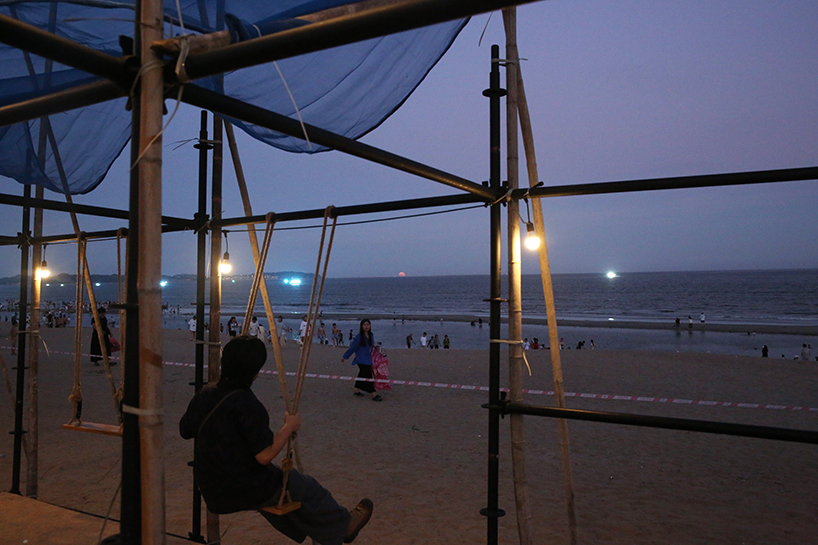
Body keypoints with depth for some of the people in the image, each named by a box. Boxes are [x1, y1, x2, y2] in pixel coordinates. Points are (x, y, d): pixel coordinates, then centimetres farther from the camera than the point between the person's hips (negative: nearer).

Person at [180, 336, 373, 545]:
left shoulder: (205, 393, -4)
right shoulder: (246, 404, -28)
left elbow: (185, 431, 10)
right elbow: (265, 455, -26)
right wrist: (289, 427, -13)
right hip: (244, 489, -8)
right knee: (306, 487, 14)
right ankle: (343, 526, 37)